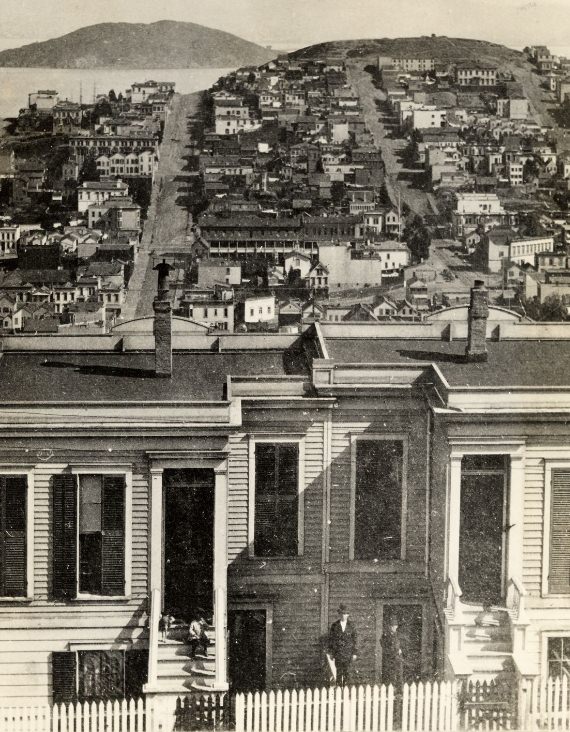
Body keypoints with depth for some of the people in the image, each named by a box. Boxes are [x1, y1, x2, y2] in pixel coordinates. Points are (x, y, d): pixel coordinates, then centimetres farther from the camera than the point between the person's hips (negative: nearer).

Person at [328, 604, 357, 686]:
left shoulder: (351, 625, 5)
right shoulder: (334, 625, 4)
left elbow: (354, 639, 7)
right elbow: (331, 639, 6)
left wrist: (354, 653, 4)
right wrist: (331, 652, 1)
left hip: (348, 652, 1)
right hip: (337, 651, 0)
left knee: (346, 671, 1)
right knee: (339, 671, -3)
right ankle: (339, 686, 3)